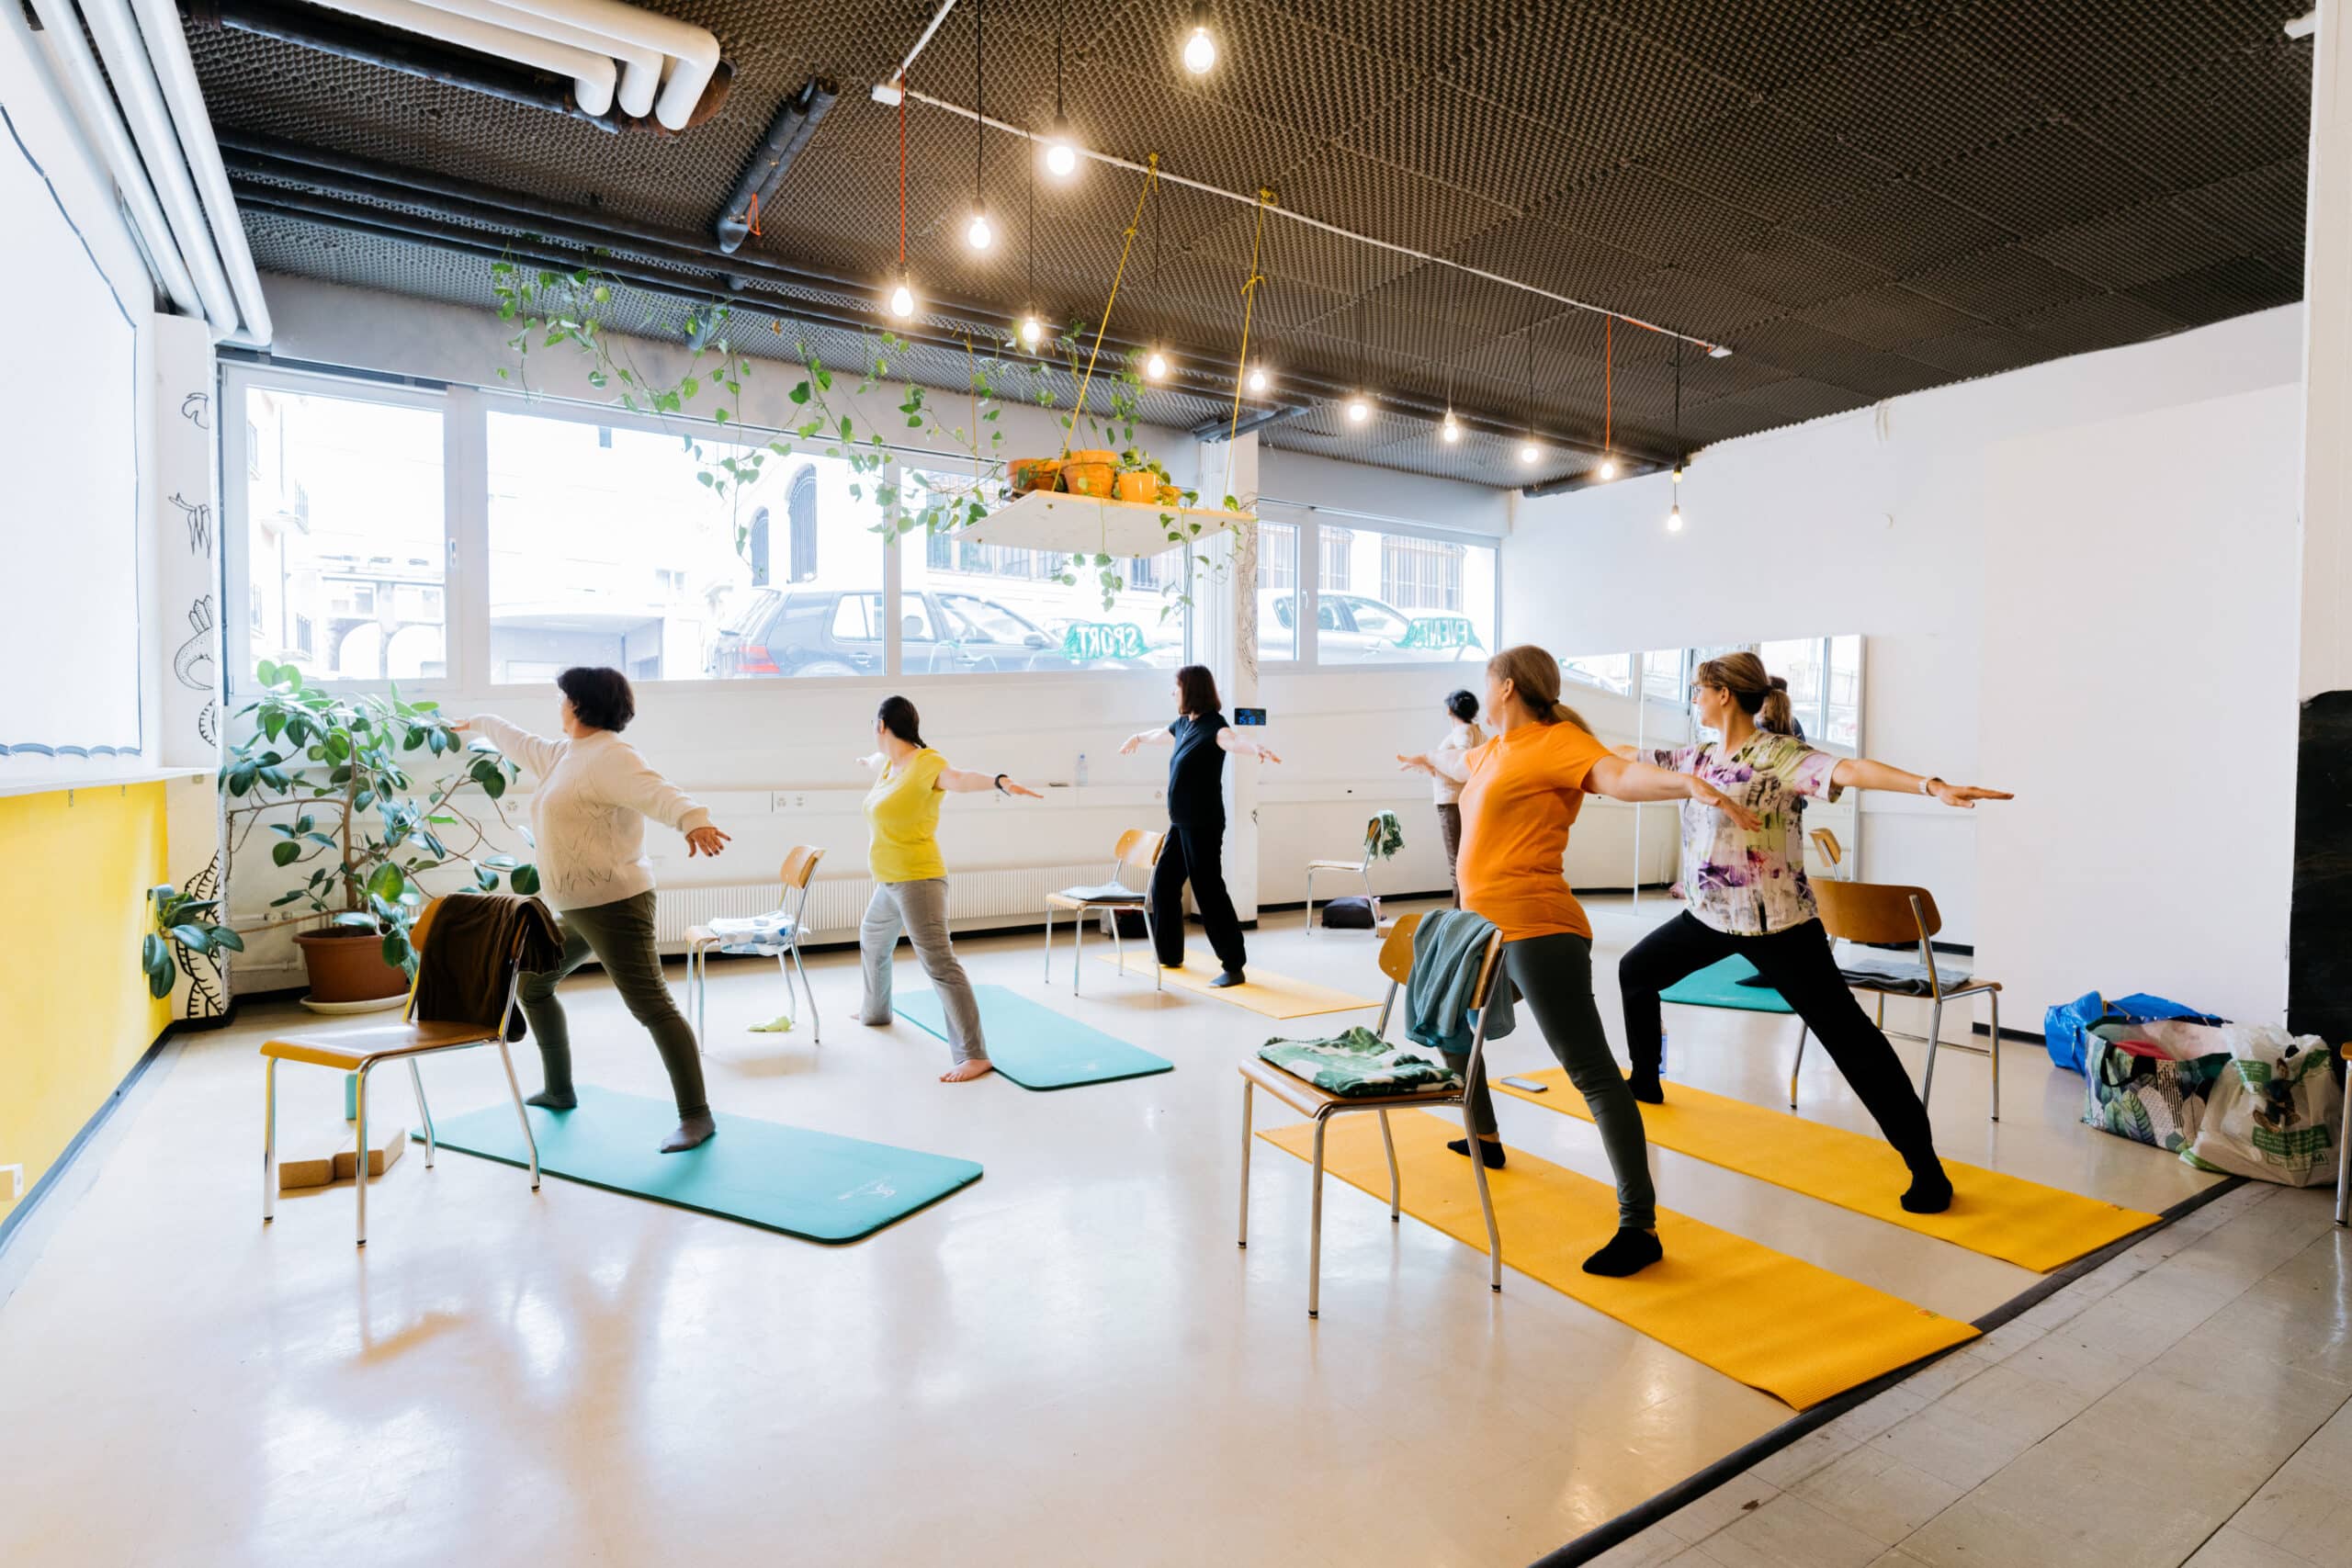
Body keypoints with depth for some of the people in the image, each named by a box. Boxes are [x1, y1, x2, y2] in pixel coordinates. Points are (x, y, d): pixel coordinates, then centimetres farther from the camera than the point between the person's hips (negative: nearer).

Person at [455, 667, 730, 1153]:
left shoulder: (609, 756, -16)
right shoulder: (565, 754, 15)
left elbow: (656, 791, -35)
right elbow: (522, 743, 37)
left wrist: (693, 820, -54)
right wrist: (478, 724, 52)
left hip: (614, 905, -11)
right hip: (573, 909, 11)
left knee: (651, 1007, -13)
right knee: (531, 985, 24)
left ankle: (697, 1116, -11)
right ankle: (559, 1089, 38)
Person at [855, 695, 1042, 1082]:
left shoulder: (925, 762, -18)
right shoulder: (891, 763, 9)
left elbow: (960, 778, -38)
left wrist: (999, 782, -59)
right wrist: (867, 760, 59)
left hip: (918, 881, -10)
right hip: (889, 883, 10)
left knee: (940, 964, -16)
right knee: (872, 941, 31)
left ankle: (974, 1056, -17)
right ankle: (875, 1012, 56)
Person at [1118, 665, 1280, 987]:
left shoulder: (1212, 724, -15)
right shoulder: (1183, 723, 10)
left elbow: (1233, 740, -37)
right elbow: (1160, 735, 32)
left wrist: (1256, 749, -59)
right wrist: (1136, 738, 52)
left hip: (1203, 824, -9)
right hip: (1180, 823, 9)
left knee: (1208, 890, -8)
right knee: (1163, 884, 16)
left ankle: (1234, 966, -1)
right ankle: (1170, 955, 31)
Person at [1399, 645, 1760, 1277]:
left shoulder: (1558, 741, -10)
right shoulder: (1495, 749, 16)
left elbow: (1620, 776, -28)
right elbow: (1462, 767, 39)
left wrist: (1689, 783, -47)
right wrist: (1429, 759, 60)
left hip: (1536, 933, -10)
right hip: (1483, 928, 10)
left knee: (1591, 1071, -11)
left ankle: (1640, 1227, -8)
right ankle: (1485, 1139, 48)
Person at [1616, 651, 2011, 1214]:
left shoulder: (1775, 754, -17)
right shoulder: (1695, 756, 5)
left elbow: (1848, 769, -32)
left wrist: (1931, 785, -47)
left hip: (1775, 923, -8)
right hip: (1710, 915, 8)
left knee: (1848, 1036, -5)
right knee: (1635, 971, 19)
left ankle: (1926, 1168, 4)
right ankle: (1645, 1083, 38)